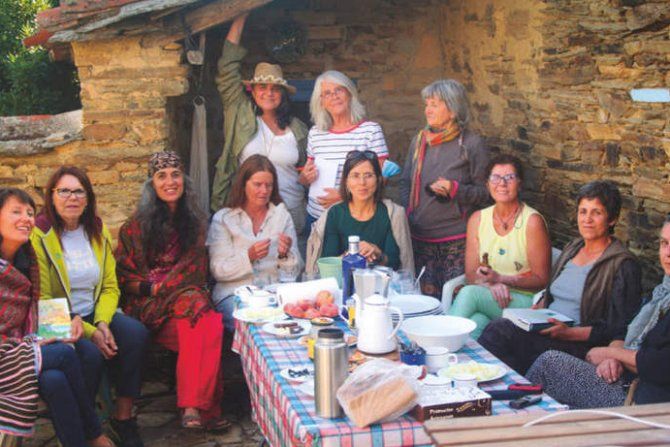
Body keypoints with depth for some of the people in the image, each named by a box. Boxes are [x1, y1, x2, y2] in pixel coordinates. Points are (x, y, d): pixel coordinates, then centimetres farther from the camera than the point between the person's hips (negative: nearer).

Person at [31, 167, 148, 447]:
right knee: (90, 353, -32)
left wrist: (102, 323, -13)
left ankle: (123, 417, -10)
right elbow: (42, 302, -14)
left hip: (94, 314, 5)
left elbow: (110, 287, 8)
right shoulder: (39, 236, -12)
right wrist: (88, 332, -20)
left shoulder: (98, 230, 7)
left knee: (136, 334, -22)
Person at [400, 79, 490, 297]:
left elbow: (484, 193, -3)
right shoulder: (419, 140, 11)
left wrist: (454, 189, -19)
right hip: (420, 237, 4)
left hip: (457, 239, -4)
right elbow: (405, 183, 18)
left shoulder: (472, 144, -4)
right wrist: (406, 218, 6)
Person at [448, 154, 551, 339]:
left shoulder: (533, 221, -6)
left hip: (524, 302, -3)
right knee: (476, 322, -36)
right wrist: (491, 284, -15)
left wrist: (500, 278, -17)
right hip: (487, 298, 3)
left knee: (468, 293, -31)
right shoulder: (477, 219, 9)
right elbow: (471, 273, 7)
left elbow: (541, 280, -6)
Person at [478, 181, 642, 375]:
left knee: (501, 330, -28)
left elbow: (618, 329, -11)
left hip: (581, 345, -7)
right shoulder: (573, 248, 19)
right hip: (545, 332, 7)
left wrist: (568, 332, -20)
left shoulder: (623, 265, -5)